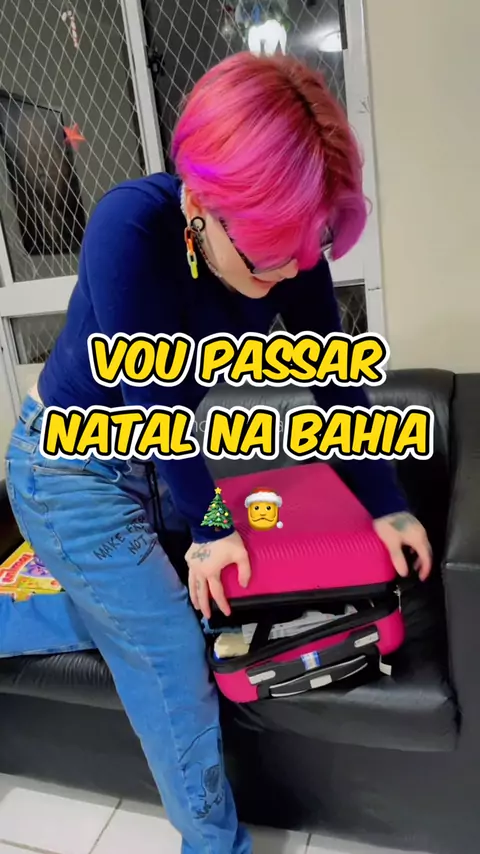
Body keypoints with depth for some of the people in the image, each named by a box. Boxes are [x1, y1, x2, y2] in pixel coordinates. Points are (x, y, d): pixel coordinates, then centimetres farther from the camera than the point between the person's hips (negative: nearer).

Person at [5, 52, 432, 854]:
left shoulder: (285, 245, -16)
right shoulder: (131, 227, -32)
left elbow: (332, 379, -7)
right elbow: (155, 402, -26)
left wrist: (387, 505, -4)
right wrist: (209, 525, -14)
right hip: (71, 468, -5)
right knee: (176, 671, 1)